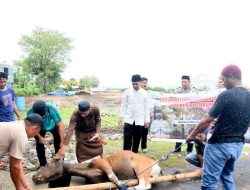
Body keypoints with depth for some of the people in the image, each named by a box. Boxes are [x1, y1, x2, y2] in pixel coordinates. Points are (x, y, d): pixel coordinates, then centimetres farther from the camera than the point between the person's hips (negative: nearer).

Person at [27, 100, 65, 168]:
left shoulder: (52, 109, -43)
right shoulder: (30, 113, -38)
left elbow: (60, 125, -40)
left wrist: (62, 142, -42)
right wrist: (39, 137, -25)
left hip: (52, 125, -1)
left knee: (58, 141, -7)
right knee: (39, 144, -4)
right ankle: (43, 164, 15)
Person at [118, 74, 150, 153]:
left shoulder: (145, 93, 1)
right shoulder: (127, 92, 1)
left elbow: (147, 107, 4)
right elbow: (123, 105, 4)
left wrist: (147, 120, 2)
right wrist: (121, 117, -2)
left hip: (140, 121, 1)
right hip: (129, 120, -1)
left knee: (137, 140, 10)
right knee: (127, 139, -4)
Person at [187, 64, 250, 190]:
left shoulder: (226, 95, -18)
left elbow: (207, 120, -16)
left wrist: (192, 135, -3)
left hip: (219, 145, -8)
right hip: (238, 145, 8)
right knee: (227, 176, 25)